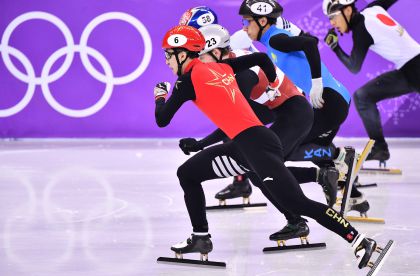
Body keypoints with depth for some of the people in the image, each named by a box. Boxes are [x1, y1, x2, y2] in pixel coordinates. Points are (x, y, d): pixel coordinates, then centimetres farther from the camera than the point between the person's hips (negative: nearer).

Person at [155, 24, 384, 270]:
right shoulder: (220, 68, 17)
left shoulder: (189, 79, -5)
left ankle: (360, 242, -17)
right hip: (253, 141, 9)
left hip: (255, 145, -9)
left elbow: (162, 120, -2)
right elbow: (261, 58, 21)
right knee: (187, 174, 17)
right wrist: (273, 84, 39)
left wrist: (160, 97, 19)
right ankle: (200, 238, 21)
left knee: (298, 204, -14)